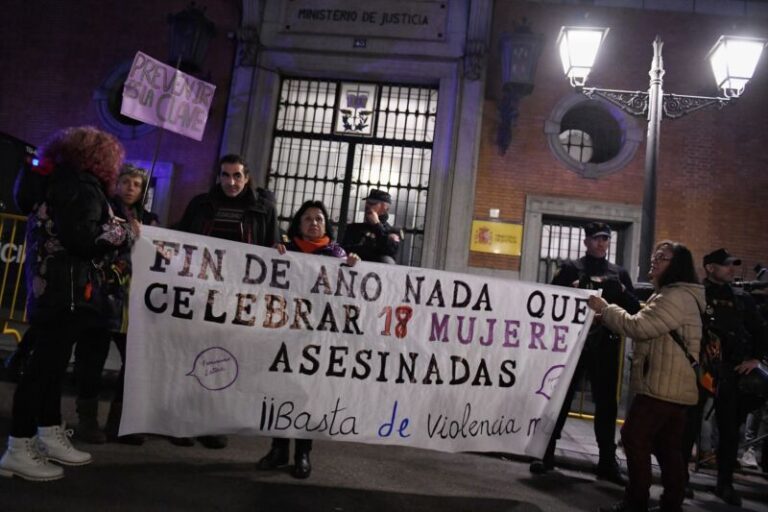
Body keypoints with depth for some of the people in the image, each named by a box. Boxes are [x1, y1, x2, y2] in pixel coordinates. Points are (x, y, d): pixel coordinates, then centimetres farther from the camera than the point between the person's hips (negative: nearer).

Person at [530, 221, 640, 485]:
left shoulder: (619, 273, 14)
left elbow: (635, 308, 9)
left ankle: (607, 461, 18)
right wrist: (572, 289, -18)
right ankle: (546, 453, 14)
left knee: (606, 402, 7)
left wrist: (621, 291, -10)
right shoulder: (570, 268, 6)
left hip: (605, 344, 3)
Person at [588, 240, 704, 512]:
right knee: (668, 447, 13)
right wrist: (609, 314, 9)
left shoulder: (676, 297, -17)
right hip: (672, 385, 11)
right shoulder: (670, 295, 21)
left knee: (635, 438, -6)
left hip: (662, 385, -11)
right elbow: (646, 327, 23)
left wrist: (605, 308, -10)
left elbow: (639, 327, -22)